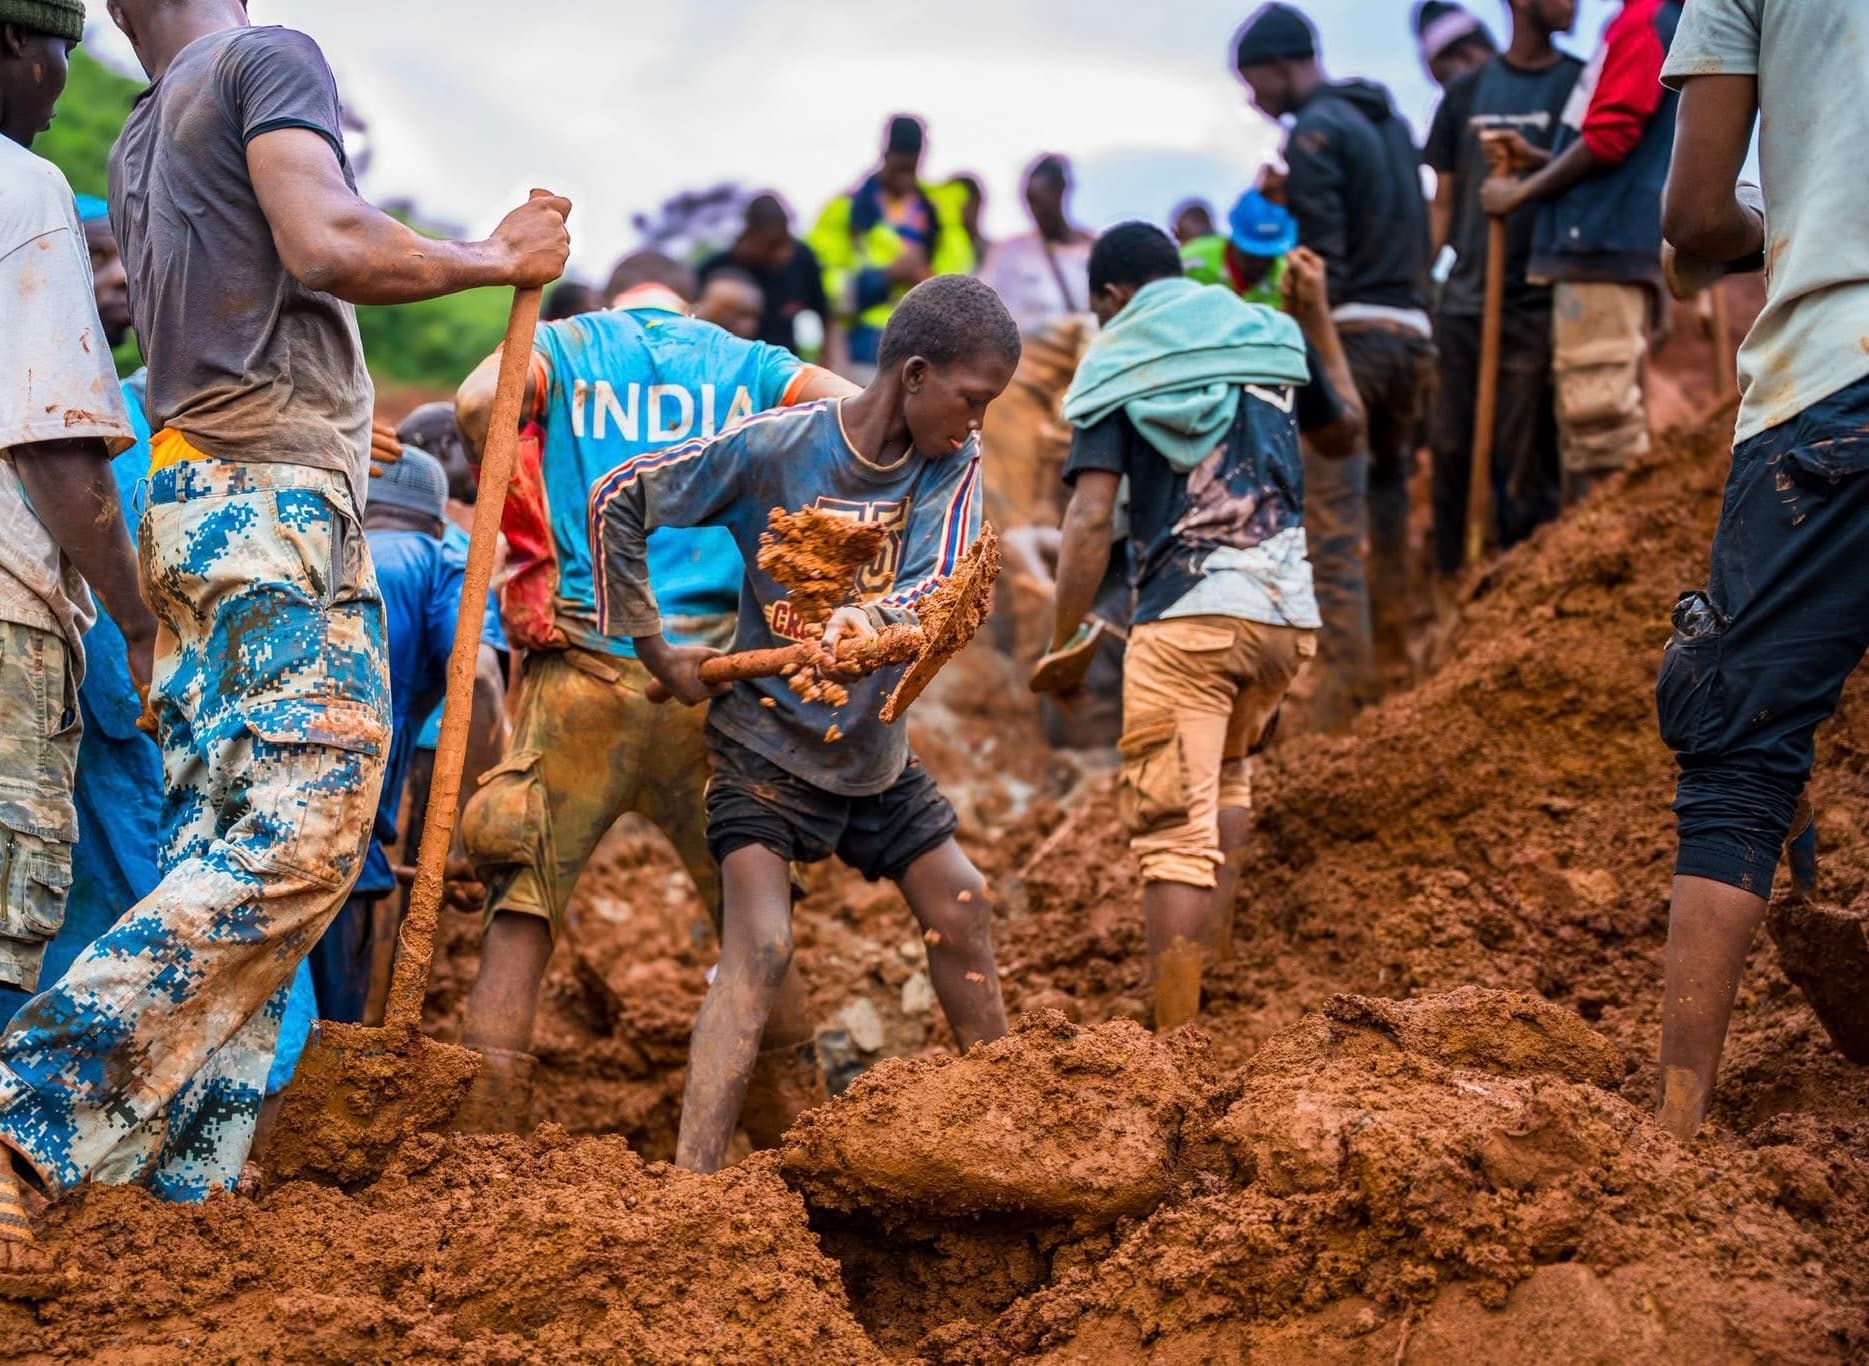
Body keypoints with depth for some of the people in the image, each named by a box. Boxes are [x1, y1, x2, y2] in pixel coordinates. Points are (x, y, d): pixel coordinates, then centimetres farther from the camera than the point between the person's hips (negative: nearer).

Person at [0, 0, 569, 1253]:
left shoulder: (139, 141, 21)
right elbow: (328, 248, -19)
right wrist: (495, 260, -5)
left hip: (195, 498, 9)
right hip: (279, 503, -9)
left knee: (224, 843, 6)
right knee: (299, 834, -14)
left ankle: (185, 1181, 2)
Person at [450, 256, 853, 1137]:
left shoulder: (564, 345, 11)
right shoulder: (747, 366, 15)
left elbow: (481, 399, -11)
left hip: (584, 660, -1)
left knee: (522, 906, 2)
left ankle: (482, 1137, -5)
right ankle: (806, 1125, 23)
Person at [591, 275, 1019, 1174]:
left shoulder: (952, 461, -6)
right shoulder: (774, 448, -19)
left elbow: (942, 587, -20)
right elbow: (617, 500, -13)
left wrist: (869, 620, -42)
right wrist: (652, 646, -11)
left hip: (875, 751, 6)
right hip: (766, 742, -6)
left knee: (963, 916, 12)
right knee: (760, 948, -20)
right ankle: (689, 1185, -25)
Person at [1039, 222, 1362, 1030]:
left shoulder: (1118, 365, 3)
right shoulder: (1272, 336, 14)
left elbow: (1091, 518, -8)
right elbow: (1344, 434, 33)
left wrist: (1064, 642, -3)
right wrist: (1318, 318, 38)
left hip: (1183, 620, -4)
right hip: (1287, 615, 5)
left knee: (1174, 833, -2)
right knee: (1226, 768, 30)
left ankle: (1178, 1036, -8)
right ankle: (1211, 960, 22)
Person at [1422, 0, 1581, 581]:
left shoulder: (1580, 84, 5)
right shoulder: (1465, 94, 13)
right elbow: (1444, 206, 14)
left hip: (1537, 307, -3)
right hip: (1463, 303, 3)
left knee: (1525, 465, -4)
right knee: (1451, 451, 3)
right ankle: (1450, 582, 11)